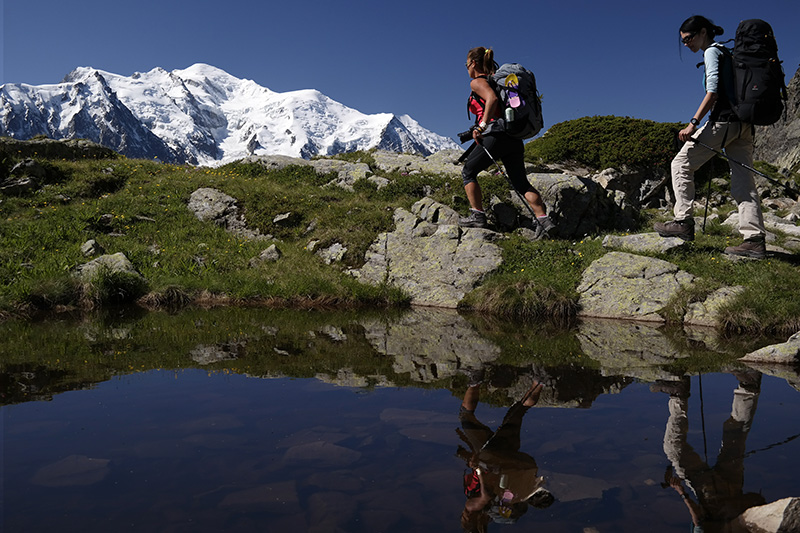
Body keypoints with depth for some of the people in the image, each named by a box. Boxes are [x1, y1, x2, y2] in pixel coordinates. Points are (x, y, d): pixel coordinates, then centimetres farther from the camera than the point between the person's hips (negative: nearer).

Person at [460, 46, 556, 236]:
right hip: (514, 138, 8)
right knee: (521, 182, 8)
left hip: (496, 135, -8)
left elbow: (492, 98, -21)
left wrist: (481, 126, -21)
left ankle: (477, 216, 6)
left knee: (468, 172, 11)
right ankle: (544, 219, -5)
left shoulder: (477, 82, -1)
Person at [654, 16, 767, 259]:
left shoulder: (712, 51, -2)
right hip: (743, 123, 9)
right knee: (743, 182, 2)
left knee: (682, 164, 0)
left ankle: (683, 222, -4)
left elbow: (713, 92, -14)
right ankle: (755, 240, -3)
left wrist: (693, 123, -20)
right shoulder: (729, 53, 25)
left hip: (723, 120, -9)